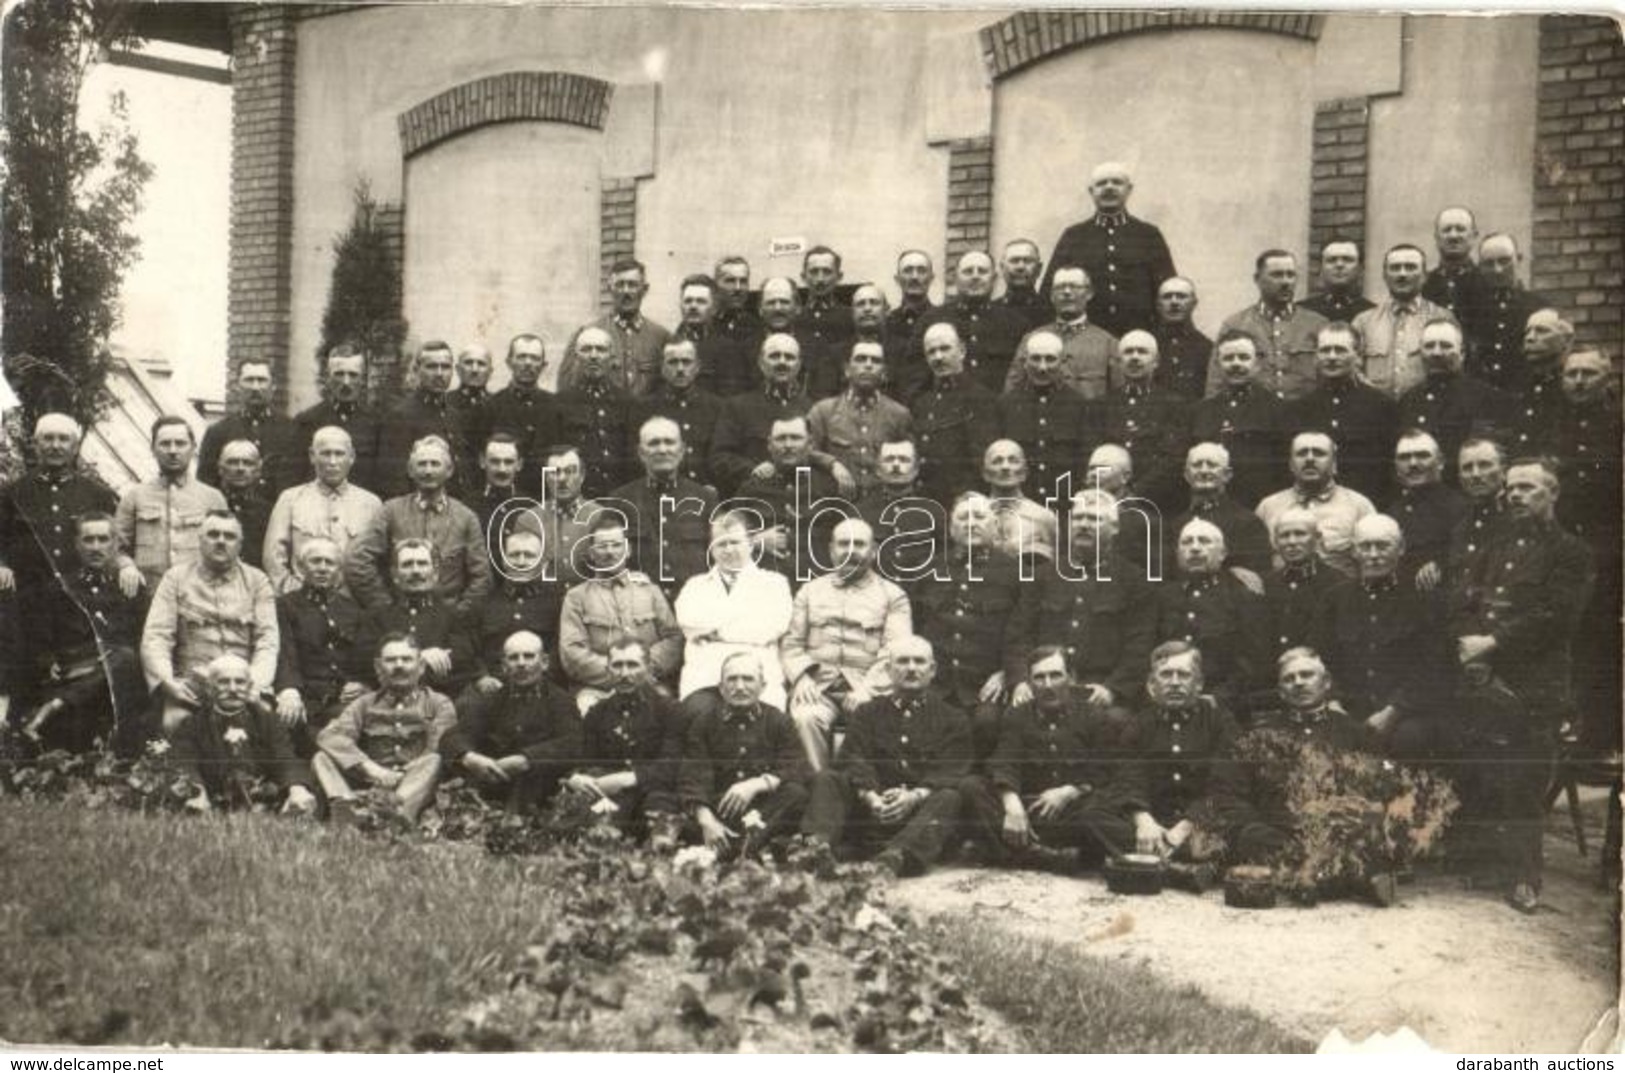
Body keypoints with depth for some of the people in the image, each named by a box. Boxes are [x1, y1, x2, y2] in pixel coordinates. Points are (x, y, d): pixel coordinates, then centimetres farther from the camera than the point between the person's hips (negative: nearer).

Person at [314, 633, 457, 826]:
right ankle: (344, 808, -44)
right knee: (322, 758, -13)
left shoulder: (438, 704, 14)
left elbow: (441, 745, -5)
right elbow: (329, 736, 1)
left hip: (417, 783, -2)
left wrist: (403, 774, -18)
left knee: (434, 761, -30)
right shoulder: (365, 704, 19)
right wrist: (369, 767, -15)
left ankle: (401, 812, -58)